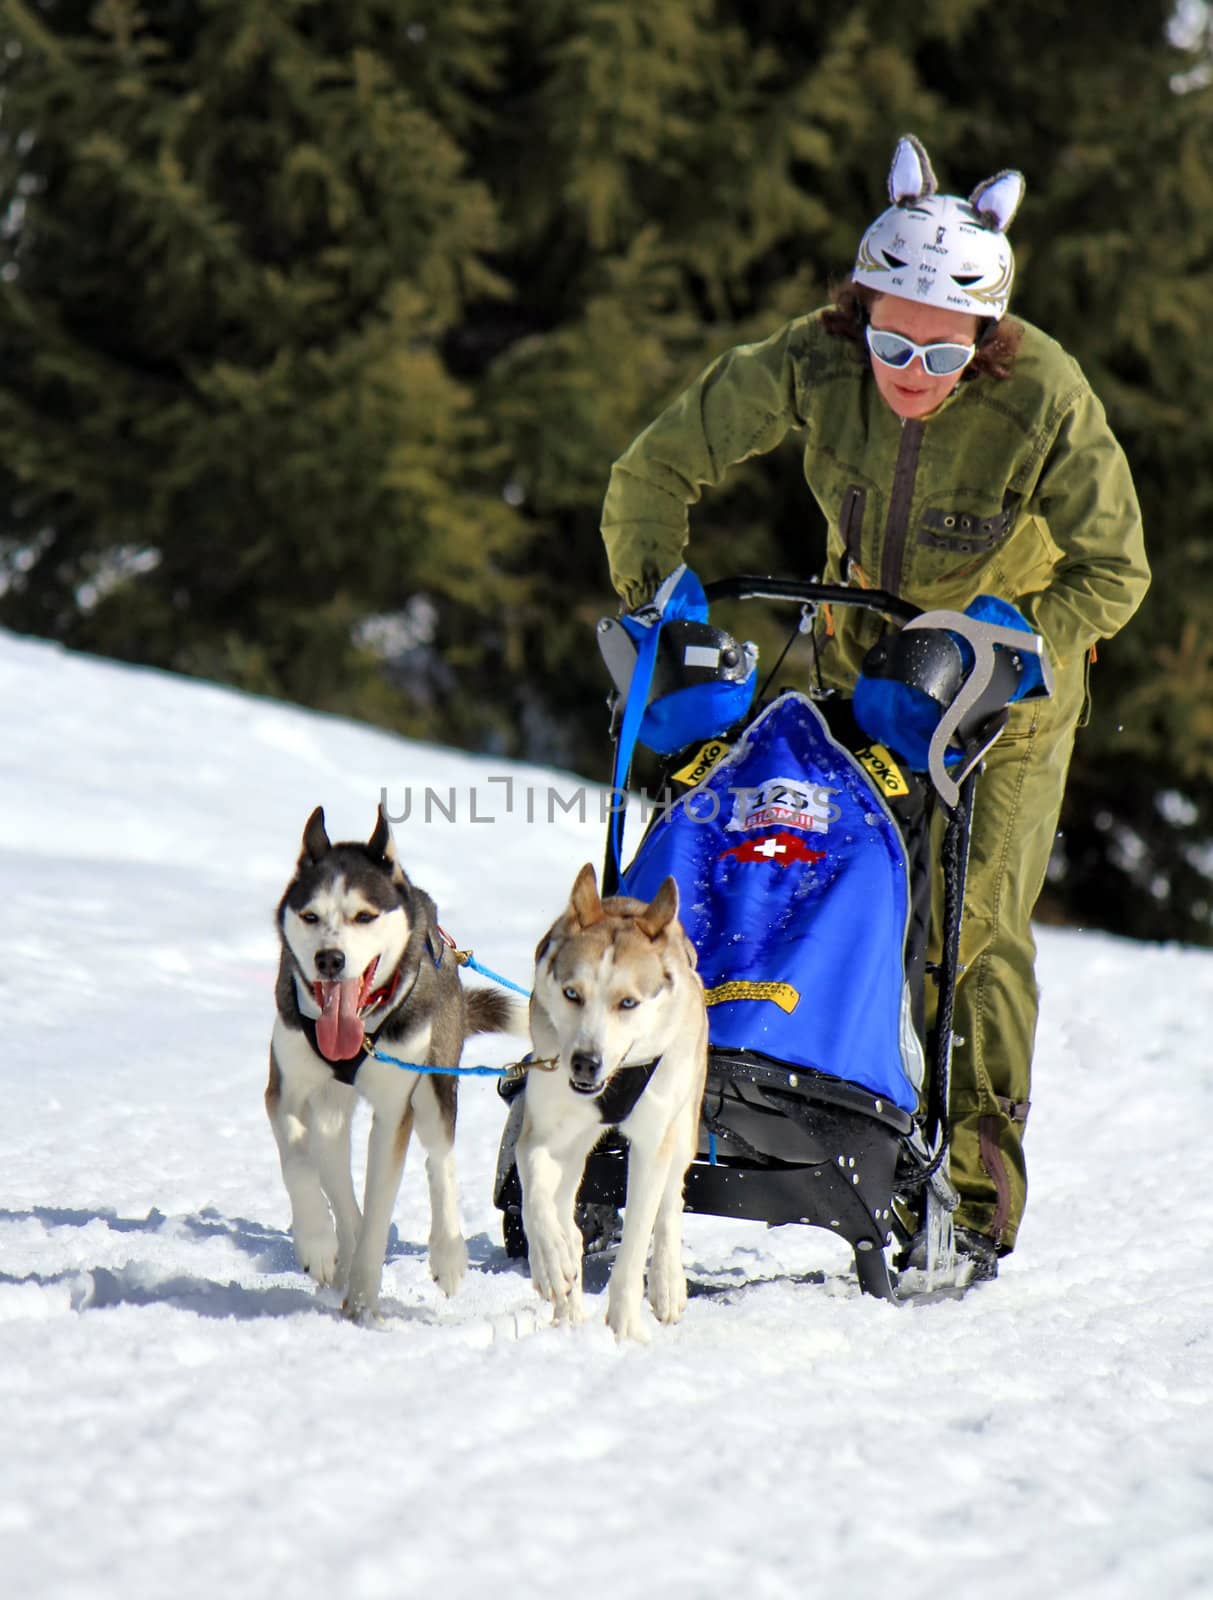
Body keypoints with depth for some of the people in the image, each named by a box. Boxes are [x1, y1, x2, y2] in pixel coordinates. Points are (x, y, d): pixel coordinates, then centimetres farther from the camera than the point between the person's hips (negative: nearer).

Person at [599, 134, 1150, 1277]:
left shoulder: (1044, 401, -28)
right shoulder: (815, 363, -21)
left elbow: (1112, 572, -16)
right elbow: (656, 472, -9)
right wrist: (648, 603, -18)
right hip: (862, 655, 3)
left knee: (975, 922, -9)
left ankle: (977, 1197, -2)